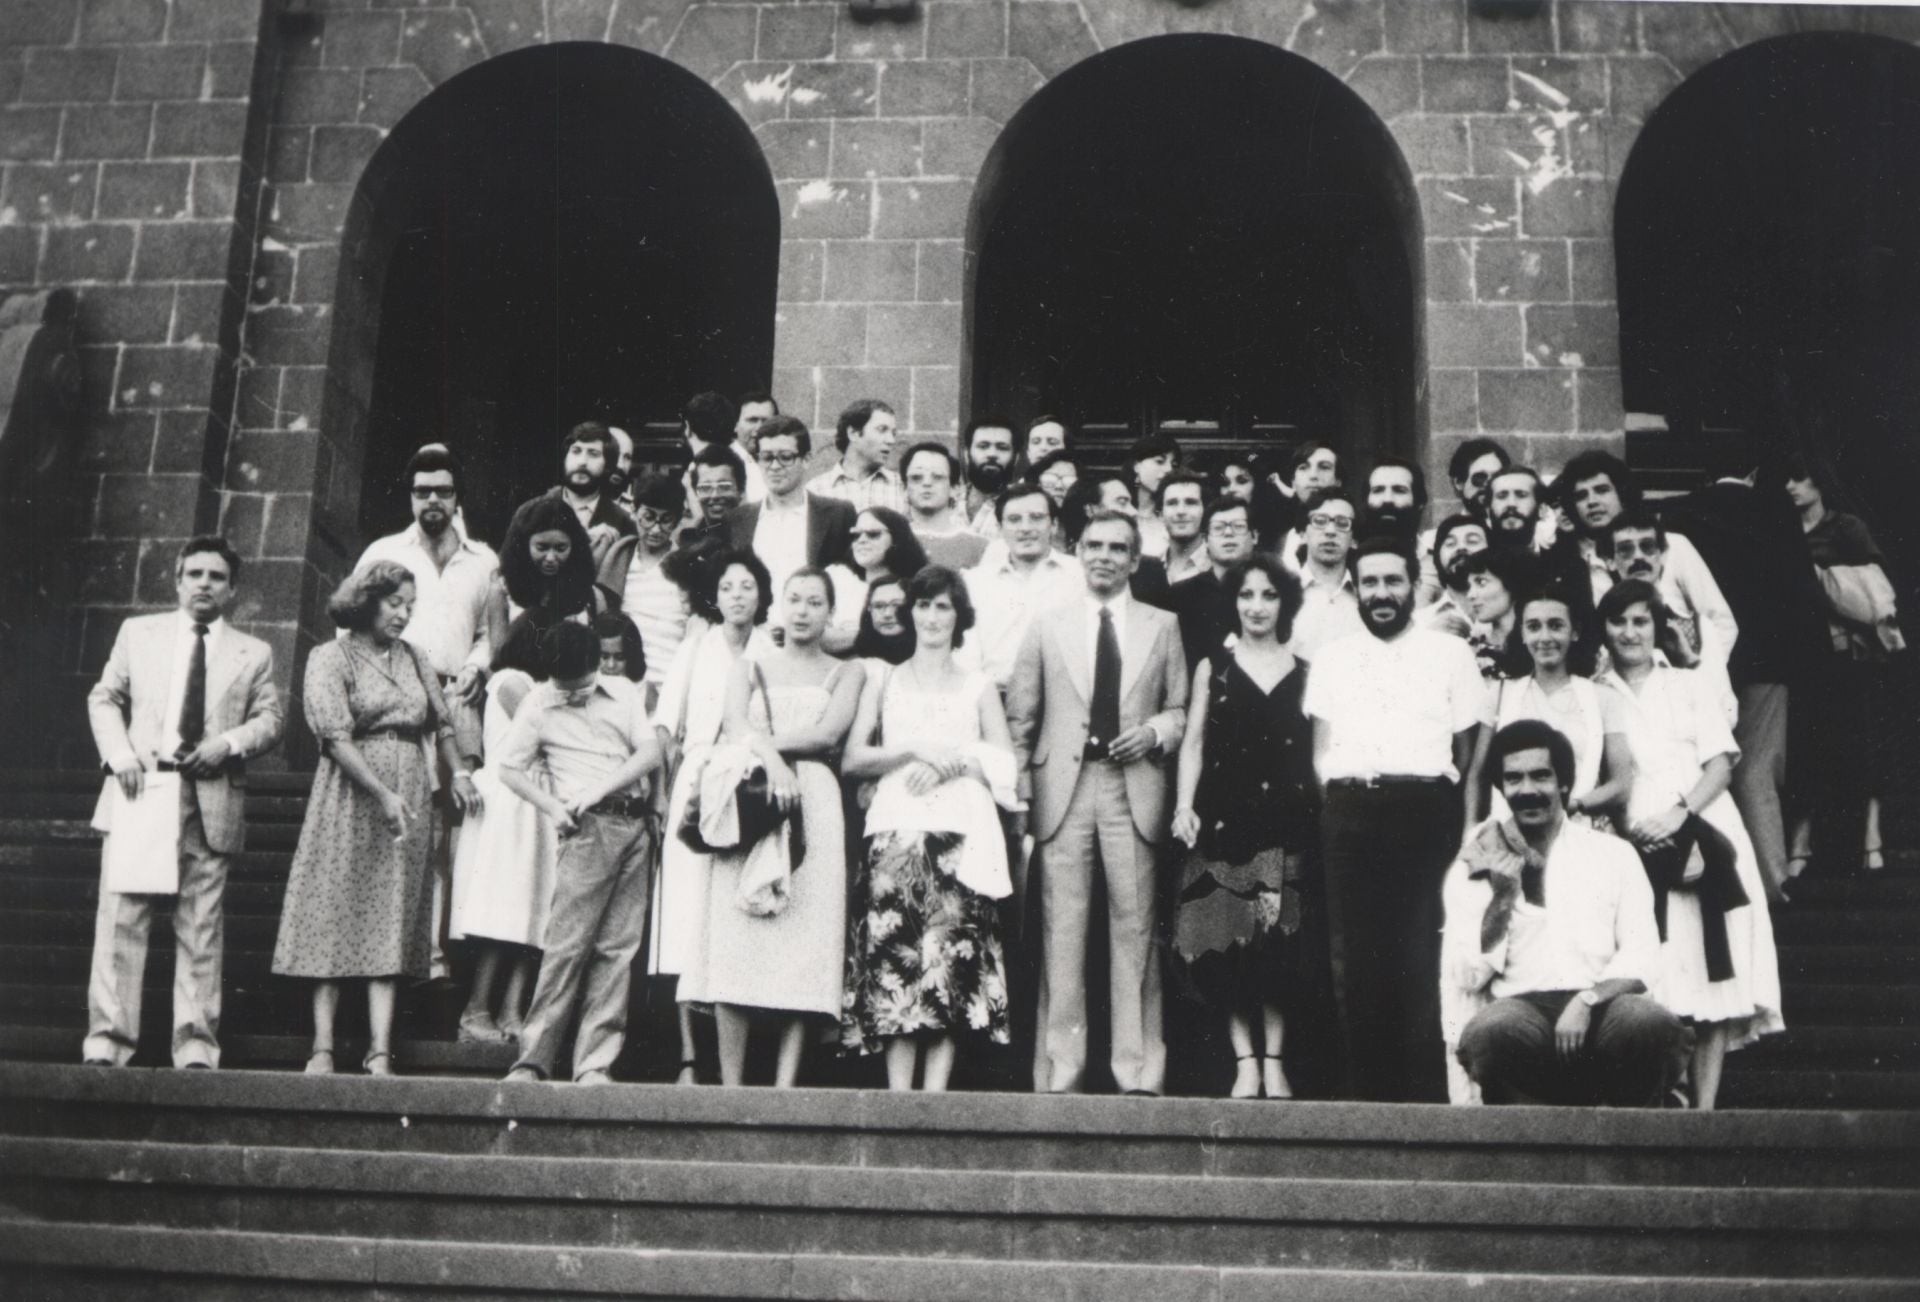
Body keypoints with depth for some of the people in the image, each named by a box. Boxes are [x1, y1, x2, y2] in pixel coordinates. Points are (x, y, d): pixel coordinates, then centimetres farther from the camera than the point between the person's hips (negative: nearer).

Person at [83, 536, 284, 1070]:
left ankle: (196, 1045, 4)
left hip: (210, 800, 0)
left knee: (200, 926, 0)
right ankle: (106, 1040, 0)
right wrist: (119, 754, -5)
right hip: (139, 790, 0)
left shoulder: (253, 653, 14)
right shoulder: (138, 632, 15)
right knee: (121, 915, -4)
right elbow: (104, 699, 12)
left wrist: (230, 741, -12)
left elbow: (269, 720, 7)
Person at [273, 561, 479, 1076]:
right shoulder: (330, 657, -1)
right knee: (336, 916, -3)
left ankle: (380, 1053, -5)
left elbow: (440, 722, 18)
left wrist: (458, 771, 0)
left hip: (408, 802, 4)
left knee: (393, 922, -1)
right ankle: (323, 1047, 0)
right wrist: (382, 794, -20)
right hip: (351, 798, -4)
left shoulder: (414, 657, 15)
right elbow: (335, 736, -12)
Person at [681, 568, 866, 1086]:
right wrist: (770, 758, -17)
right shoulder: (750, 667, 20)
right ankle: (730, 1085, -6)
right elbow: (736, 726, 1)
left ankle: (785, 1085, -9)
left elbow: (828, 733, -2)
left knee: (804, 934, -9)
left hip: (812, 804, -1)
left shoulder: (846, 673, 16)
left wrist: (762, 741, -5)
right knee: (734, 936, -8)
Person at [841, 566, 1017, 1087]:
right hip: (896, 826, 0)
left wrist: (952, 762, -8)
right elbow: (852, 759, 6)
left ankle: (935, 1089, -10)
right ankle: (898, 1090, -10)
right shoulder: (883, 681, 17)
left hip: (961, 830, 0)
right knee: (893, 948, -10)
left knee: (953, 950, -9)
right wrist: (915, 751, -5)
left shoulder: (978, 686, 17)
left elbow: (1005, 763, 7)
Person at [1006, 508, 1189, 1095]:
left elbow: (1179, 708, 15)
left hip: (1134, 785, 0)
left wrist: (1154, 732, -6)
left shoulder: (1163, 626, 14)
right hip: (1063, 786, 0)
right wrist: (1018, 789, 2)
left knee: (1134, 926, 0)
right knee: (1062, 927, -2)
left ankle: (1138, 1068, 6)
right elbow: (1020, 715, 10)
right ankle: (1060, 1067, 3)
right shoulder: (1047, 626, 12)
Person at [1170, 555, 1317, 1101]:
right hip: (1226, 816, 0)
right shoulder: (1212, 667, 11)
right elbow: (1193, 742, 7)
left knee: (1279, 942, -2)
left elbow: (1319, 749, 8)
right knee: (1228, 942, -2)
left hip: (1288, 817, 0)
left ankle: (1274, 1060, 6)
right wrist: (1184, 805, -6)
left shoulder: (1305, 672, 10)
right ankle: (1245, 1060, 3)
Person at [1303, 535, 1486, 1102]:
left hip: (1425, 810, -2)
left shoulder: (1450, 652, 11)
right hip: (1349, 814, 2)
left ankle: (1426, 1094, -2)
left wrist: (1463, 827, 1)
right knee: (1354, 963, 1)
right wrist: (1338, 792, 3)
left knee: (1423, 960, -9)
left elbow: (1468, 749, 9)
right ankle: (1366, 1092, 7)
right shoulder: (1331, 658, 18)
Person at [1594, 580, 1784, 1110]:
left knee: (1712, 977, -6)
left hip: (1704, 835, 1)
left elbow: (1720, 763, 6)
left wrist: (1680, 813, -12)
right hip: (1638, 842, -1)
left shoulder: (1691, 686, 16)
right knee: (1652, 986, -10)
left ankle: (1705, 1106, -6)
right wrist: (1627, 825, -12)